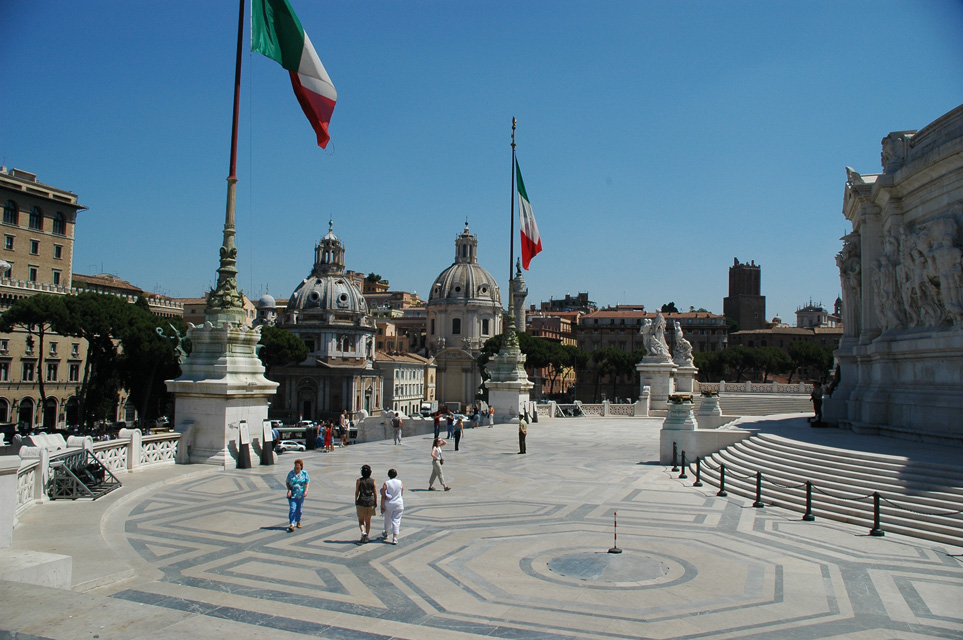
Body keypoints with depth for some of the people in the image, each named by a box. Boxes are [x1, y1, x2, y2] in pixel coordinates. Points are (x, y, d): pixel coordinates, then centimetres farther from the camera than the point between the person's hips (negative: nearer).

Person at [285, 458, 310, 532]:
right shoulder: (291, 473, 1)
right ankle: (291, 524, -16)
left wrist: (306, 491, -11)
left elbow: (307, 482, 2)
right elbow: (287, 483, 5)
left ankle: (298, 521, 31)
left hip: (301, 495, 1)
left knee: (299, 509, 12)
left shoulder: (304, 473, 1)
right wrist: (289, 490, -11)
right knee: (292, 509, -12)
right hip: (292, 494, -1)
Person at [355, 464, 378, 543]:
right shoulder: (372, 480, 0)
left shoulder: (359, 480, -5)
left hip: (361, 501, -2)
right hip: (370, 501, 2)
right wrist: (376, 502, 9)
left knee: (361, 520, 9)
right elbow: (375, 492, 1)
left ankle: (363, 532, -18)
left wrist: (355, 501, 9)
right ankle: (366, 537, 14)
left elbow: (356, 492, -2)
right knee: (368, 520, 14)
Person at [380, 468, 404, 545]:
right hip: (399, 504, 1)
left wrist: (382, 507, -4)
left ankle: (386, 533, 41)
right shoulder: (400, 483, -3)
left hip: (388, 505, -1)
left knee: (388, 520, 19)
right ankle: (394, 538, -7)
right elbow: (402, 495, 6)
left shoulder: (386, 484, -10)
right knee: (396, 520, 1)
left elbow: (383, 497, -10)